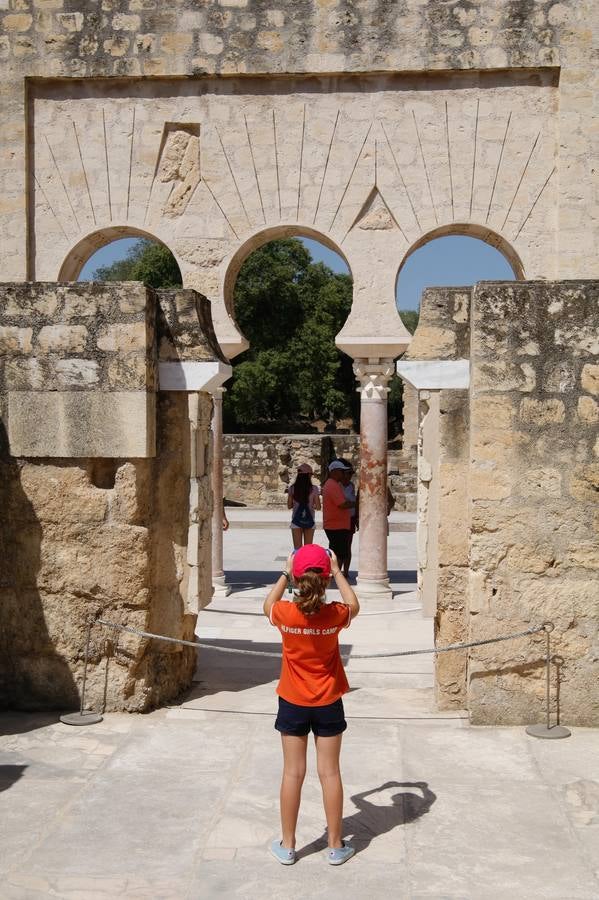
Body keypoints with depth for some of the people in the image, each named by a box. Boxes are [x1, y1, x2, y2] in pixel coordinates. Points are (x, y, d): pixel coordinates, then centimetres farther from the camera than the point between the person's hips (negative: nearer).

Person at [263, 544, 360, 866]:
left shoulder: (286, 613, -17)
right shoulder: (335, 615, -16)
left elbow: (268, 605, 8)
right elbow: (353, 606, 9)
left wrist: (285, 572, 8)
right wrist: (337, 571, 10)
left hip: (293, 703, 0)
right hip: (328, 705, 0)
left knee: (293, 772, 8)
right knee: (329, 772, 8)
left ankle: (287, 845, 18)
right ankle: (335, 846, 17)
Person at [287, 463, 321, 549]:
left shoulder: (292, 488, -4)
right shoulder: (313, 489, -8)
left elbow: (289, 506, 1)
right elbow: (318, 506, -7)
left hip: (296, 520, 1)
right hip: (309, 520, 0)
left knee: (297, 549, 4)